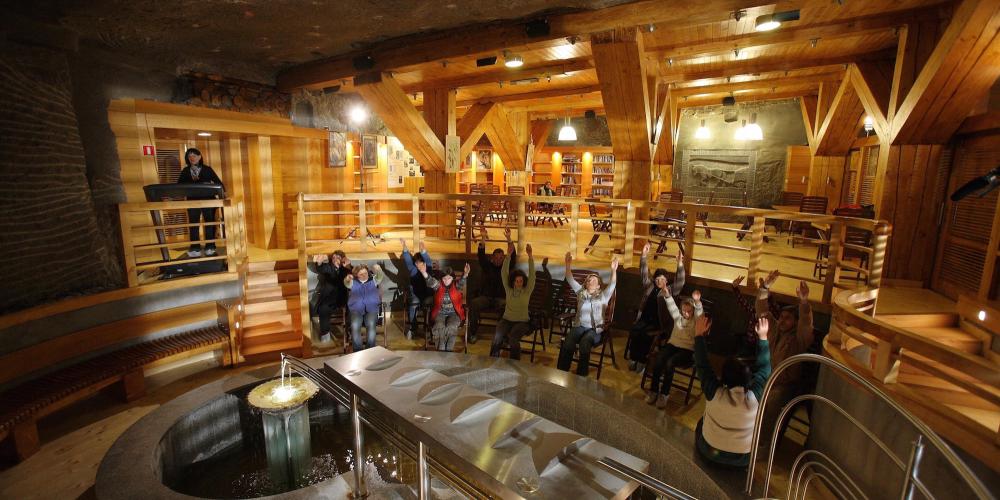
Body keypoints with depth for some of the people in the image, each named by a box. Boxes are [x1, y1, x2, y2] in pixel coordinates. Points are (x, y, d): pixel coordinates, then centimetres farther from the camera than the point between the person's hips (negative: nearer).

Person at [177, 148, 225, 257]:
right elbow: (179, 185, 7)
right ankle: (195, 249, 4)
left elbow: (218, 182, -1)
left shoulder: (207, 169, 4)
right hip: (192, 201, 2)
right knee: (193, 225, 0)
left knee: (209, 223, 2)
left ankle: (210, 248, 8)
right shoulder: (185, 171, 10)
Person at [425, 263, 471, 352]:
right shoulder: (438, 285, 1)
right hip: (440, 313, 1)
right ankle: (441, 350, -16)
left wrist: (465, 274, -51)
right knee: (440, 327, -29)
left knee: (451, 327, -29)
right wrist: (424, 272, -43)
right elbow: (431, 281, -20)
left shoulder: (456, 285, -1)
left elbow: (461, 282, -24)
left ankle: (449, 350, -14)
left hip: (454, 313, -1)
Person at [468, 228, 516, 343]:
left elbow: (512, 255, -6)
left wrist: (508, 238, -20)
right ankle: (473, 332, -22)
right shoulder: (487, 266, 11)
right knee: (474, 303, -30)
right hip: (486, 297, 1)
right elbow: (481, 255, -4)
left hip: (501, 298, -1)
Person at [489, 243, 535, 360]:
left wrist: (530, 256, -27)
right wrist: (509, 255, -19)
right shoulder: (508, 289, 3)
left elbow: (532, 275, -14)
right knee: (498, 337, -27)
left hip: (522, 321, -2)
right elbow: (504, 273, -7)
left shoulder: (527, 290, -1)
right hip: (507, 319, 2)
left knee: (512, 337, -31)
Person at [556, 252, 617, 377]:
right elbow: (570, 280, 11)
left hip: (595, 329, -2)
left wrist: (613, 270, -21)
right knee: (567, 343, -29)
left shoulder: (603, 296, 12)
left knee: (584, 343, -34)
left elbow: (612, 284, -4)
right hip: (579, 326, 2)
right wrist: (568, 265, -4)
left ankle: (581, 376, -26)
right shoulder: (581, 292, 19)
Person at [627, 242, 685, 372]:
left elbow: (680, 282, -12)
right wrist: (644, 255, -3)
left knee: (646, 334, -28)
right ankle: (634, 359, -13)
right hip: (644, 319, 3)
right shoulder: (649, 286, 14)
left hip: (658, 323, -3)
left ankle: (642, 360, -14)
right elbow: (644, 273, 8)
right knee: (633, 331, -23)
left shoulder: (670, 290, 4)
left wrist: (680, 265, -26)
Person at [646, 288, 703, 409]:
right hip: (672, 344, 4)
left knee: (669, 363, -31)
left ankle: (664, 394, -16)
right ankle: (653, 390, -12)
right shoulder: (678, 317, 10)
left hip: (687, 350, -3)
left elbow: (700, 312, -23)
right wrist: (666, 292, -26)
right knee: (658, 360, -26)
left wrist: (697, 301, -47)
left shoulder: (696, 320, 0)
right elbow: (671, 305, -6)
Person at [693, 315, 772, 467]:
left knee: (703, 420, 25)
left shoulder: (715, 393, -24)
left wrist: (699, 335, -8)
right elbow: (764, 368, -7)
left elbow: (702, 366, -12)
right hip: (742, 459, 1)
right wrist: (763, 337, -1)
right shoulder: (754, 397, -21)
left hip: (709, 452, -1)